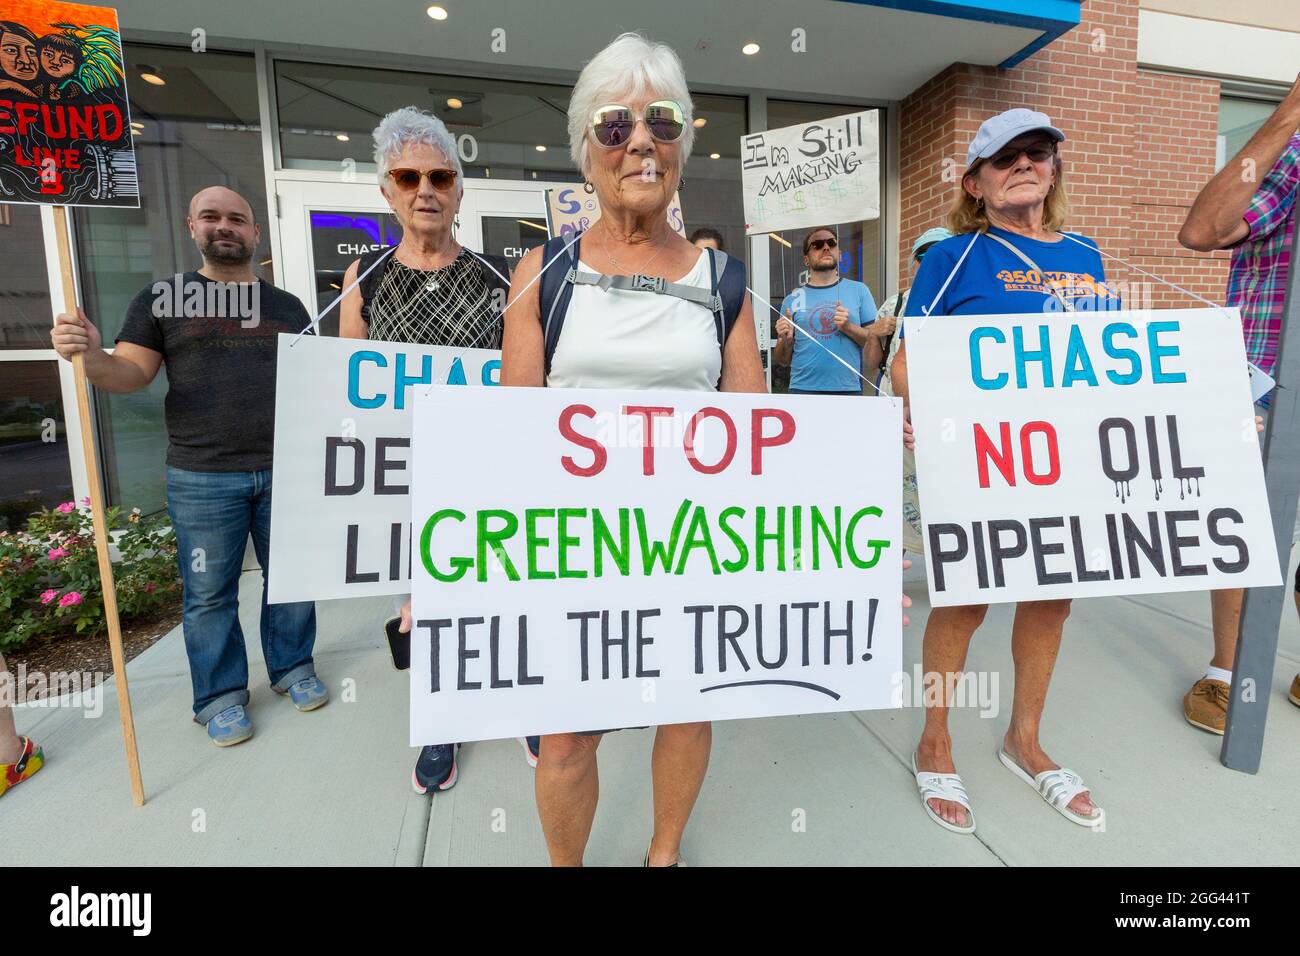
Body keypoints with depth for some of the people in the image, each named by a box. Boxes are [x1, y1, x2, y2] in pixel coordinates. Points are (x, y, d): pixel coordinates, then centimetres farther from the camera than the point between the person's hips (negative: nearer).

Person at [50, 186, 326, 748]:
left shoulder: (287, 306, 12)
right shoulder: (162, 297, 7)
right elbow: (132, 374, 2)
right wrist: (90, 356, -19)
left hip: (286, 471, 2)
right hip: (202, 480, -1)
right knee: (209, 594, 6)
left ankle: (293, 668, 29)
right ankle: (222, 696, 23)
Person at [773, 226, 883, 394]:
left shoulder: (858, 290, 7)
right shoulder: (792, 300, 7)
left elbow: (876, 341, 3)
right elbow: (783, 360, 9)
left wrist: (848, 327, -12)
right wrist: (786, 340, -11)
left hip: (849, 389, 0)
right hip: (803, 389, 0)